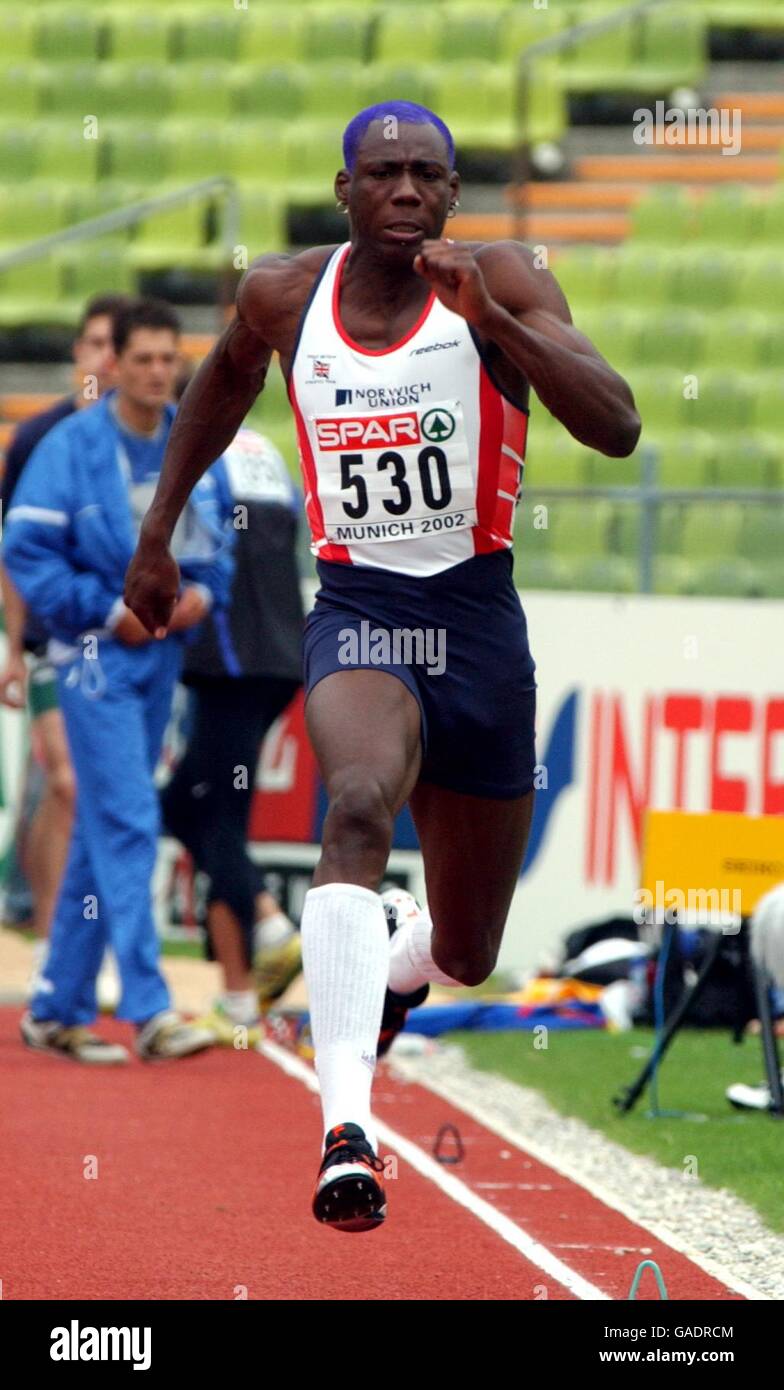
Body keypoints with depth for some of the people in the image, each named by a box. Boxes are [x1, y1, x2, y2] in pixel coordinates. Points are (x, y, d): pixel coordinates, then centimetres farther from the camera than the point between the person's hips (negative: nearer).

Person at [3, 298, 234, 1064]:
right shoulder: (71, 447, -10)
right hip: (95, 656, -6)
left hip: (162, 656, 6)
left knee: (102, 833, 11)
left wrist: (205, 589, 0)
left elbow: (225, 531, 19)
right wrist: (107, 611, -14)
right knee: (127, 823, -13)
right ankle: (147, 1009, -16)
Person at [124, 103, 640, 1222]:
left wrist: (491, 319, -30)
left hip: (479, 617, 1)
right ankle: (345, 1129, -45)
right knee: (362, 803, -35)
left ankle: (399, 960, 54)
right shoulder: (283, 297, 0)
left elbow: (618, 428, -20)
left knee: (467, 956, 12)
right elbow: (227, 380, 24)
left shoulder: (502, 283, -7)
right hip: (356, 611, -1)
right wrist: (157, 532, 25)